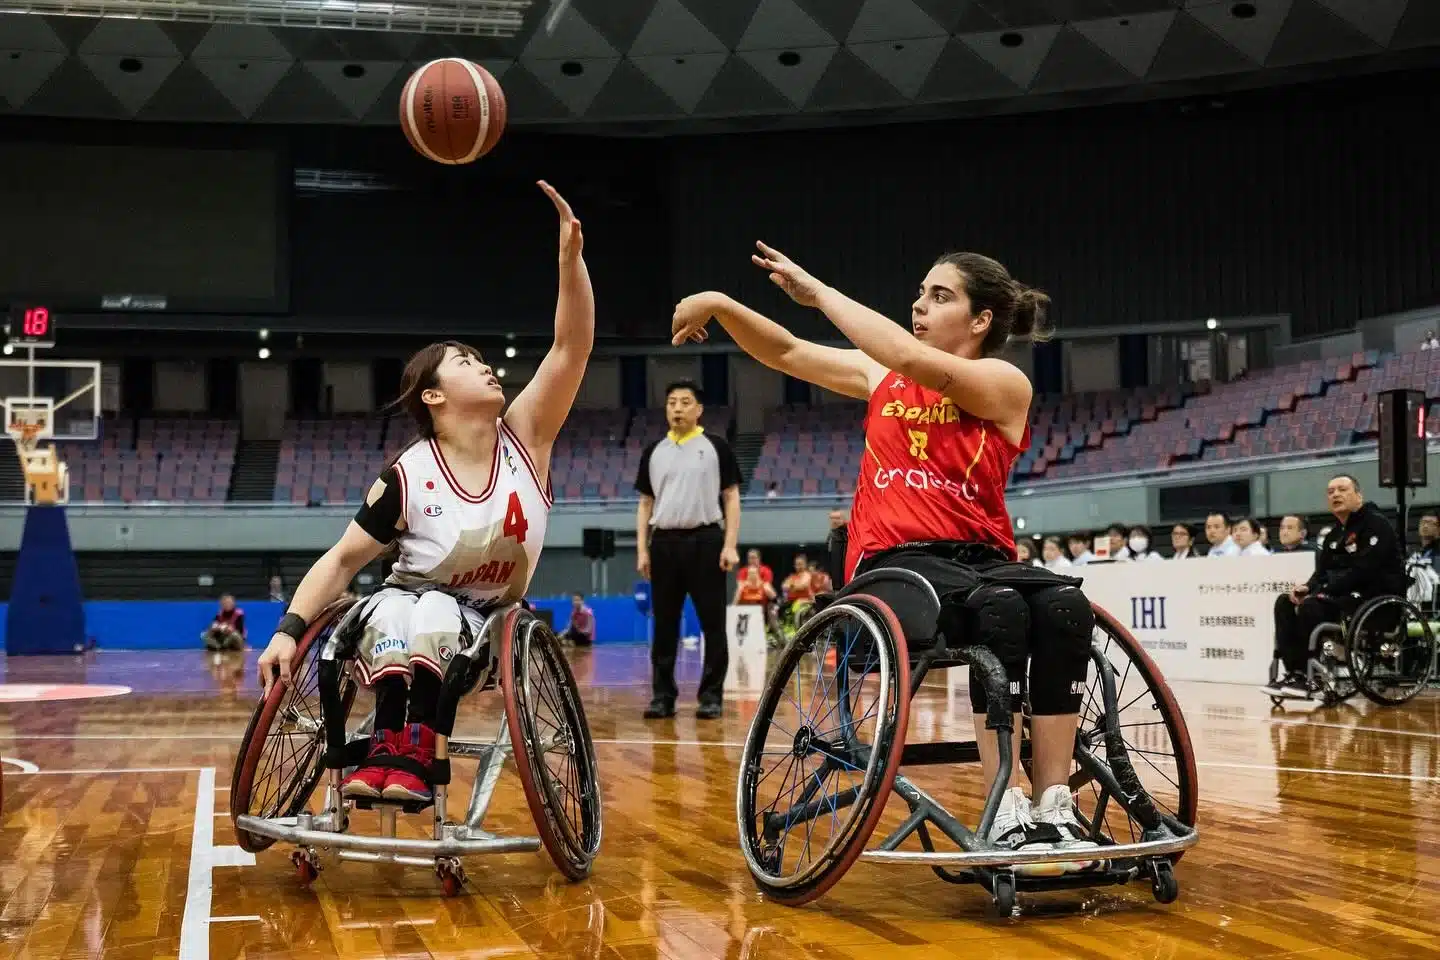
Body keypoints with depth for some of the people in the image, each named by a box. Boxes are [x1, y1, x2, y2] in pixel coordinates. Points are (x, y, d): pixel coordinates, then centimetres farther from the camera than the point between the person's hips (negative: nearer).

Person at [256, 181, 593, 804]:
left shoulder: (524, 437, -7)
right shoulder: (407, 477, -12)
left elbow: (573, 346, -17)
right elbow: (341, 560, -6)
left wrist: (570, 255, -29)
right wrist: (288, 630, -20)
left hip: (487, 626, 1)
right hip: (401, 618, -1)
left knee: (434, 611, -34)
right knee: (394, 608, -36)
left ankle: (404, 753, -45)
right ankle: (395, 747, -49)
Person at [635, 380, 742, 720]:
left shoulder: (716, 447, 2)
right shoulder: (654, 451, 11)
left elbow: (731, 498, 1)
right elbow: (646, 504, 14)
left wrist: (730, 545, -9)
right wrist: (642, 550, 6)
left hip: (705, 541, -3)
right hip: (665, 543, 3)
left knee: (713, 624, -1)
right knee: (664, 625, 5)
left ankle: (711, 696, 5)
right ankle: (663, 695, 10)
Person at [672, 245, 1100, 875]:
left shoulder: (1004, 384, 2)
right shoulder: (883, 376, 16)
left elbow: (911, 359, -14)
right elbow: (788, 353, 17)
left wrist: (819, 291, -8)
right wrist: (721, 304, 0)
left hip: (979, 556, 0)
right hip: (893, 563, 0)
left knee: (1065, 605, -34)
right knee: (998, 606, -34)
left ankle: (1054, 806, -32)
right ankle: (1008, 810, -37)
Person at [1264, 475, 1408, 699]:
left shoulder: (1376, 524, -10)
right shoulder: (1335, 533, 17)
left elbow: (1362, 571, -20)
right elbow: (1323, 572, 13)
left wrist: (1323, 591, -20)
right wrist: (1307, 587, -11)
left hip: (1378, 597, -9)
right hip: (1344, 594, 9)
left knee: (1311, 606, -29)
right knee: (1285, 602, -5)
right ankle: (1294, 672, -15)